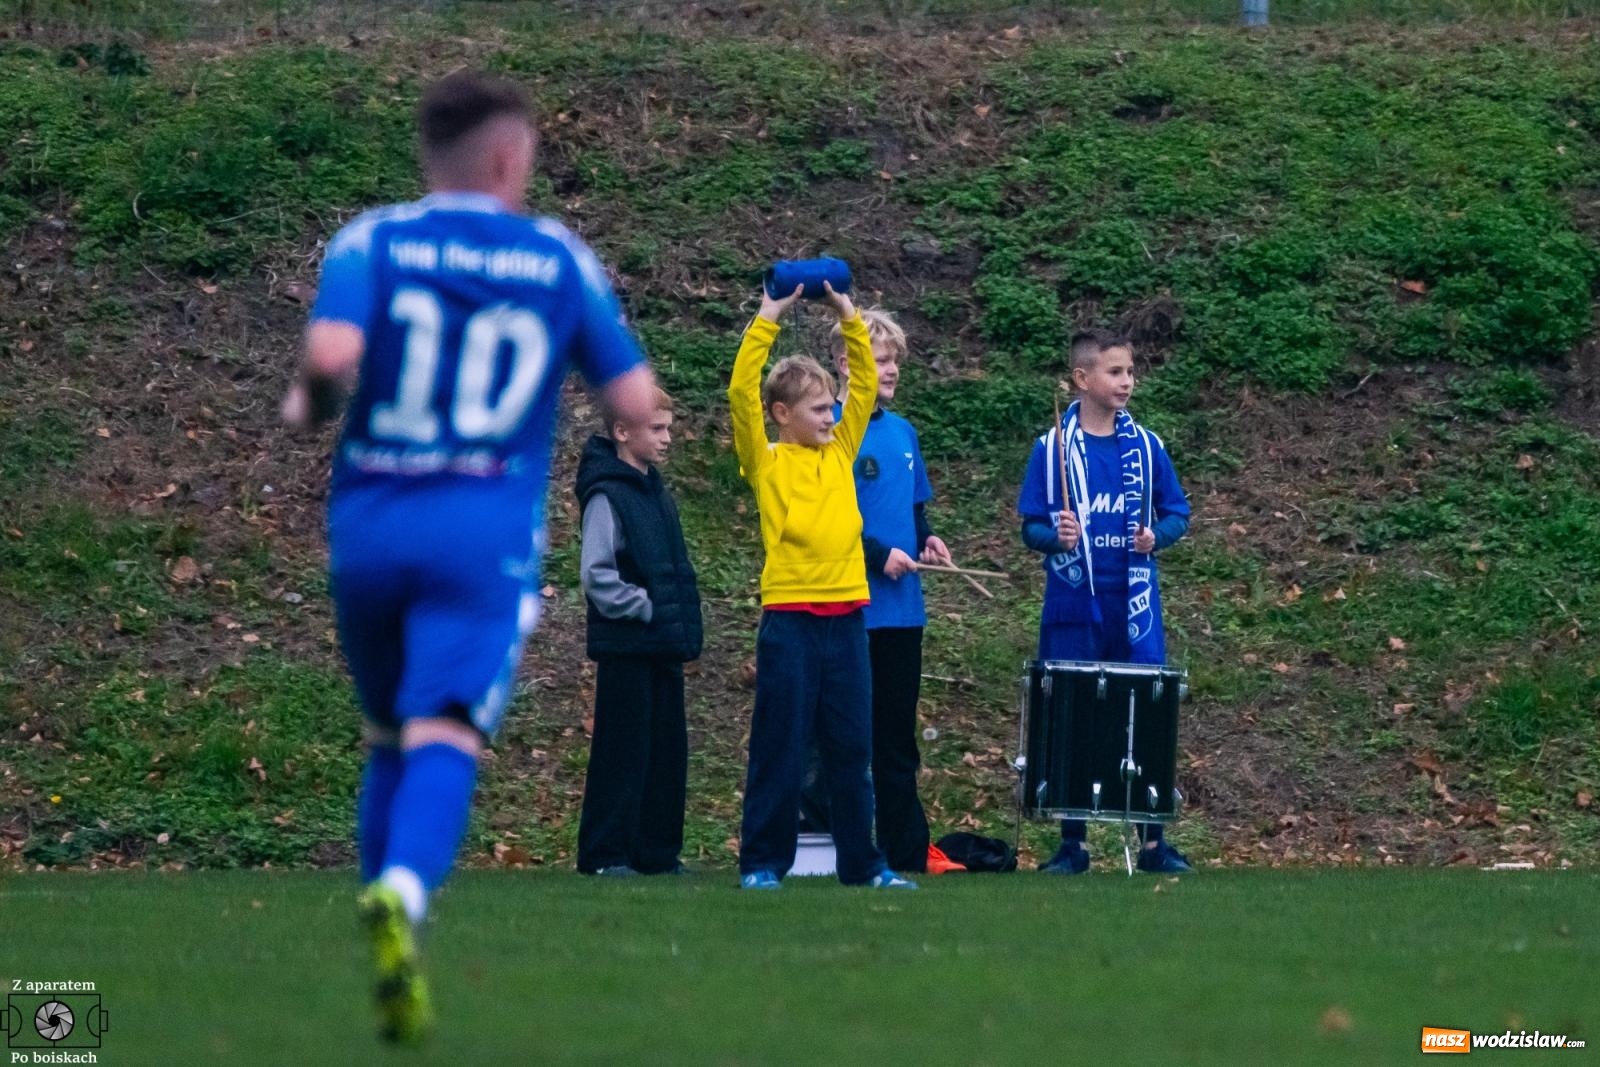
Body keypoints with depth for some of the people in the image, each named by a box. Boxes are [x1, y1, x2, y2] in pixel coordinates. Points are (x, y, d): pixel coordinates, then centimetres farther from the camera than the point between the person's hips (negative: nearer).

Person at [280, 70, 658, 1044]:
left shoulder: (373, 241, 3)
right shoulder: (560, 258, 6)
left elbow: (332, 353, -16)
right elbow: (638, 403, 5)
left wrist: (309, 402, 5)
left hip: (368, 525, 2)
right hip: (490, 531, -2)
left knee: (389, 741, 20)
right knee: (446, 739, -14)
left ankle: (387, 894, 15)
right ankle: (402, 895, -41)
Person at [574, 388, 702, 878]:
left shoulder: (656, 493, 15)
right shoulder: (607, 496, -11)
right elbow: (597, 575, -17)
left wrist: (682, 625, 10)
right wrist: (643, 607, -15)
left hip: (663, 646, 8)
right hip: (626, 648, -8)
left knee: (667, 749, 9)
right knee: (623, 750, -5)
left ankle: (658, 851, 15)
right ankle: (605, 853, 0)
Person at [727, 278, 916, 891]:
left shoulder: (840, 452, 13)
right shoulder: (765, 461, 0)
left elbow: (866, 386, 13)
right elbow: (742, 392, -11)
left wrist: (849, 318, 6)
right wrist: (767, 321, -10)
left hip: (846, 617, 4)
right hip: (789, 618, -4)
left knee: (852, 749, 8)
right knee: (780, 749, 0)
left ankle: (861, 862, 14)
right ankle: (762, 863, 6)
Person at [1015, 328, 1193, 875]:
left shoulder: (1145, 446, 5)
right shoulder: (1053, 448, -1)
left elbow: (1177, 515, 11)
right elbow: (1031, 527, 0)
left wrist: (1156, 536, -10)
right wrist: (1056, 537, -20)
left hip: (1135, 608, 1)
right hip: (1074, 611, -1)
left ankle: (1154, 842, 8)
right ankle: (1071, 843, 12)